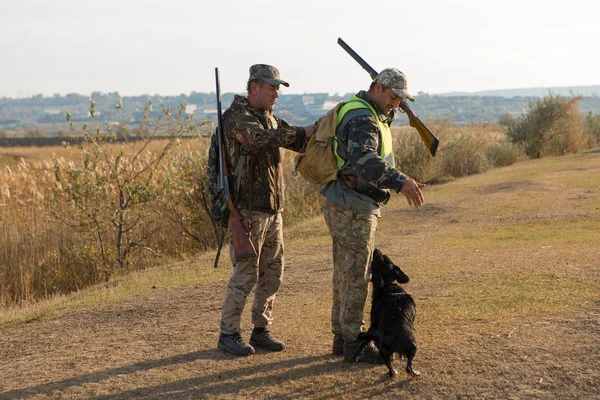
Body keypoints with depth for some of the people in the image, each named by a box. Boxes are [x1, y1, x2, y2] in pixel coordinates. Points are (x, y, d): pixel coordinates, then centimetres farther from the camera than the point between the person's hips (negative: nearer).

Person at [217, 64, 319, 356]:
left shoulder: (270, 119, 17)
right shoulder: (237, 116, -12)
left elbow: (301, 143, 17)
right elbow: (261, 139, -30)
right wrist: (302, 133, -28)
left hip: (272, 208, 9)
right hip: (248, 209, -9)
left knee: (273, 272, 11)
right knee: (245, 273, -5)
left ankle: (261, 330, 21)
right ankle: (228, 334, 5)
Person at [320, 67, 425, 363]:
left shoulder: (361, 111, 13)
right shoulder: (362, 119, -20)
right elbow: (364, 160, -37)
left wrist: (388, 112, 13)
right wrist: (400, 181, -49)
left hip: (347, 207, 11)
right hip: (352, 208, -11)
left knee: (346, 273, 15)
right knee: (355, 275, -5)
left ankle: (342, 337, 23)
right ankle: (353, 343, 2)